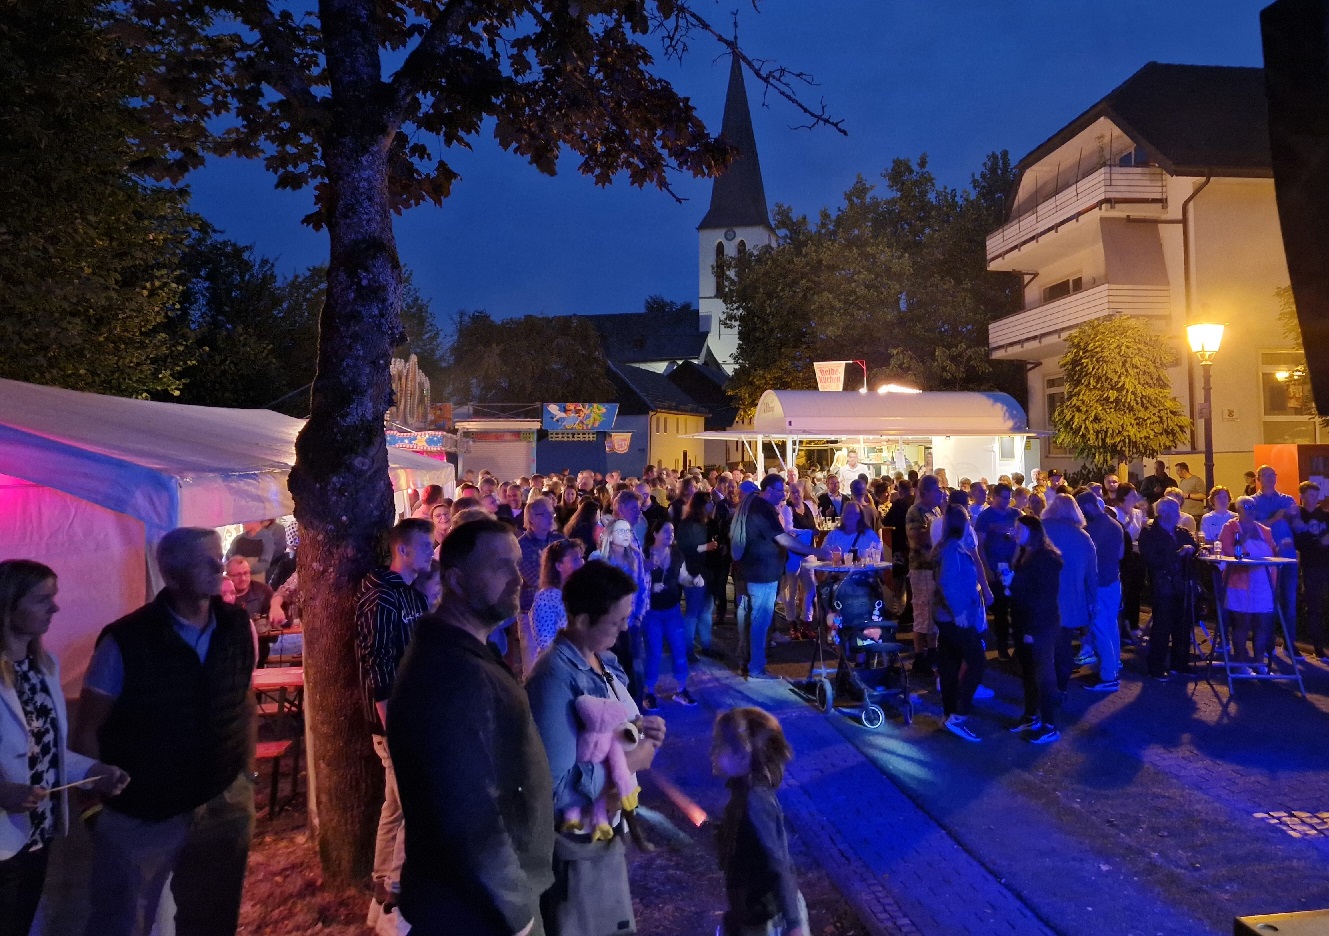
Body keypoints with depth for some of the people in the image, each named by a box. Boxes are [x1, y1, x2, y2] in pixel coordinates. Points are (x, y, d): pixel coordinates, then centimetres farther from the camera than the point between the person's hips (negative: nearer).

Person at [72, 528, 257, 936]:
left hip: (225, 806, 4)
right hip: (140, 814, -3)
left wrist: (246, 774, 8)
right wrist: (100, 799, -6)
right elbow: (86, 731, -6)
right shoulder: (125, 641, -15)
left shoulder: (239, 627, -4)